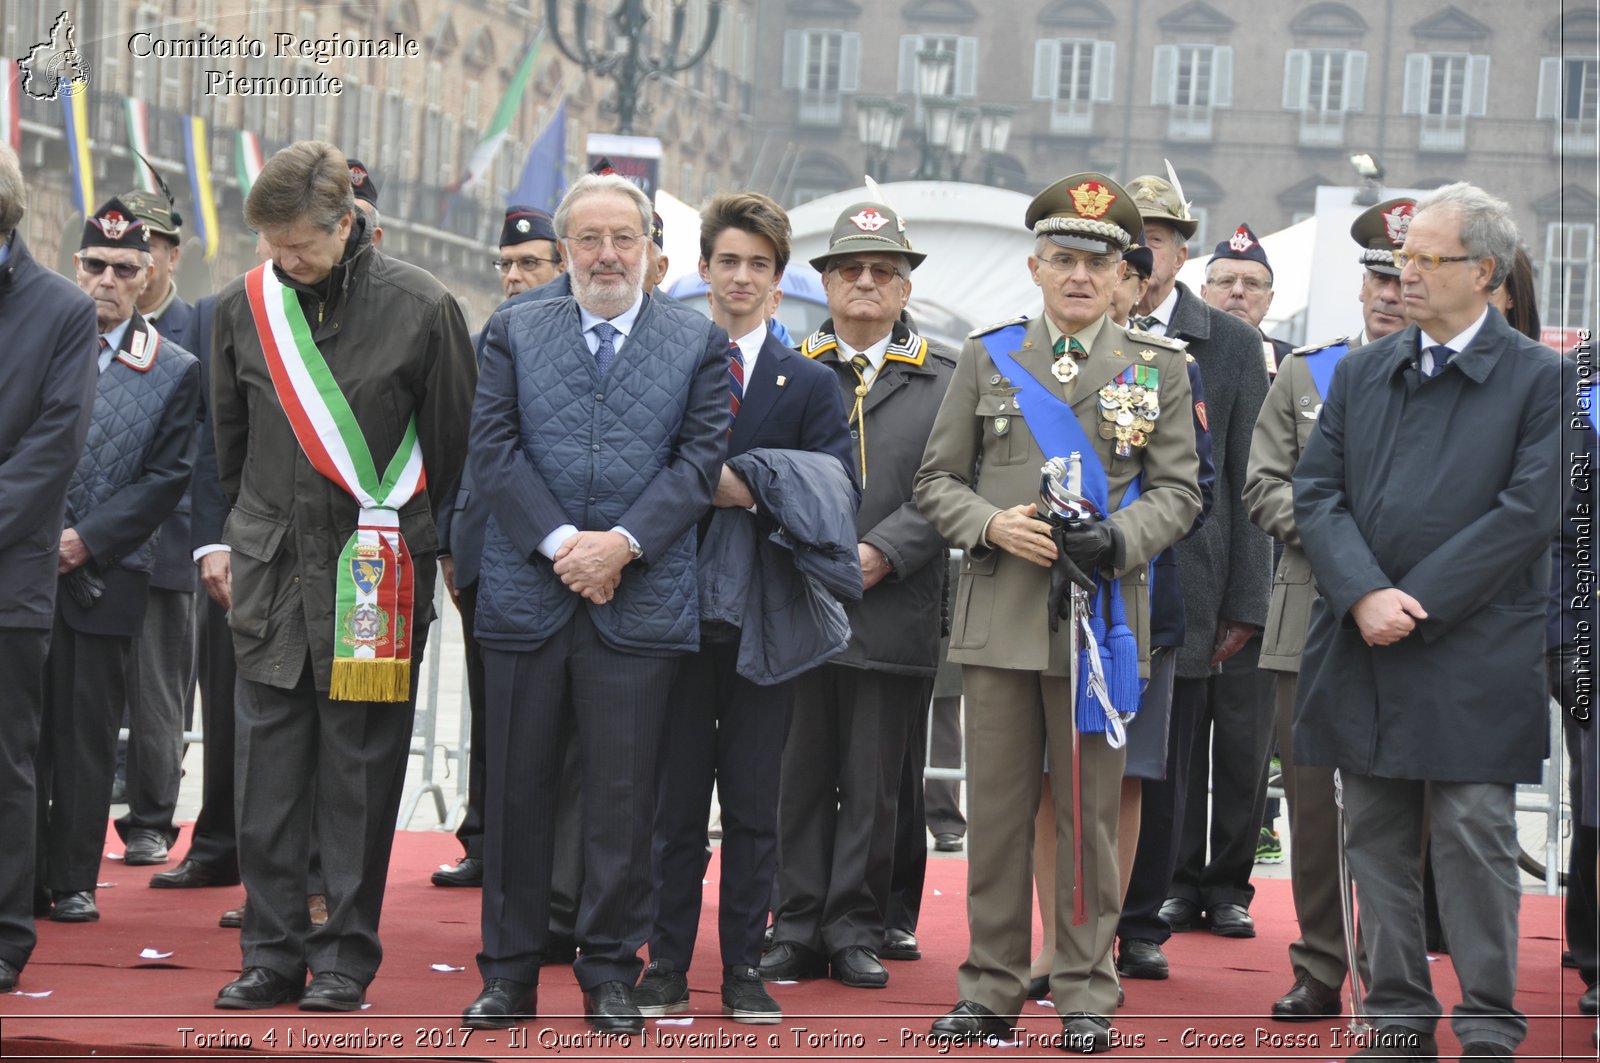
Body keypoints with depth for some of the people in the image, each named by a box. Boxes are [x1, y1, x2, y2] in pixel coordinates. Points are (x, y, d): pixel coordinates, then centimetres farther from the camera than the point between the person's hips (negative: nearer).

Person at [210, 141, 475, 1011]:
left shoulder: (419, 309, -6)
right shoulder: (243, 308, 4)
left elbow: (453, 442, 2)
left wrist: (419, 544, 8)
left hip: (374, 572, -3)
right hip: (271, 570, 3)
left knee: (359, 769, 1)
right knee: (267, 771, 3)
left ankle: (347, 956, 9)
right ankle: (272, 951, 11)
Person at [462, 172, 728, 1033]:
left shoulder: (699, 344, 8)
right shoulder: (514, 333, 9)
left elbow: (699, 459, -1)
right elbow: (494, 446, 0)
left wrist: (623, 542, -13)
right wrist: (559, 543, -10)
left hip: (640, 599, -1)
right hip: (526, 596, 1)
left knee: (622, 797, 1)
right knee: (517, 789, 5)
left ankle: (610, 971, 11)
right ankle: (509, 970, 14)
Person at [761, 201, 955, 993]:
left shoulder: (943, 379, 7)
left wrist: (882, 552, -13)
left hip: (893, 618, -1)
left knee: (872, 786, 4)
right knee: (799, 779, 3)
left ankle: (856, 931, 13)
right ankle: (798, 931, 10)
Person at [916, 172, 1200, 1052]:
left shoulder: (1158, 368, 7)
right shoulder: (986, 357, 9)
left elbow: (1178, 490, 4)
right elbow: (937, 481, 9)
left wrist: (1118, 539, -14)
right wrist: (993, 525, -10)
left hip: (1101, 616, -1)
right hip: (999, 617, 1)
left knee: (1091, 809, 2)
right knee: (997, 808, 3)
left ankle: (1086, 993, 10)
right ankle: (991, 987, 12)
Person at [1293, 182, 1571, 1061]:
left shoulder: (1542, 380, -2)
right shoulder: (1361, 374, 12)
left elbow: (1532, 511, -10)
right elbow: (1316, 494, 5)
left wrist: (1414, 605, -13)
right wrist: (1364, 595, -12)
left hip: (1472, 652, -5)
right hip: (1363, 648, 5)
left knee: (1474, 839, -4)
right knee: (1377, 839, 8)